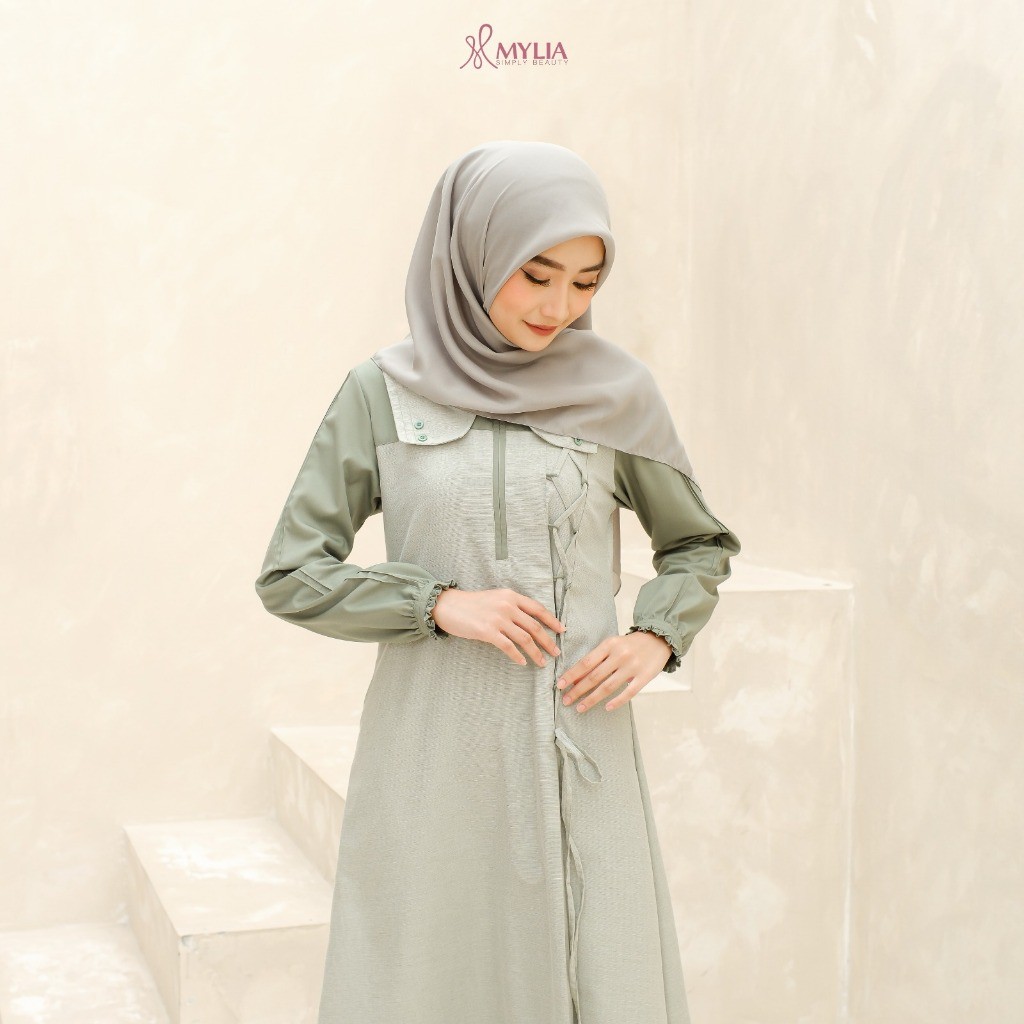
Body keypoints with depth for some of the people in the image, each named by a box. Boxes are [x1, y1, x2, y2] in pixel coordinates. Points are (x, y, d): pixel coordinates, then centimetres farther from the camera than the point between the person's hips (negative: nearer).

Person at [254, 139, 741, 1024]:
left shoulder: (617, 392, 2)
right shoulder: (381, 392, 0)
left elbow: (699, 545, 14)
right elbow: (290, 575, 1)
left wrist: (655, 637, -5)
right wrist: (440, 602, -12)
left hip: (577, 752, 1)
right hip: (433, 757, 0)